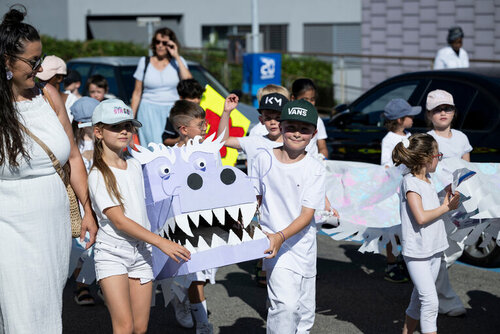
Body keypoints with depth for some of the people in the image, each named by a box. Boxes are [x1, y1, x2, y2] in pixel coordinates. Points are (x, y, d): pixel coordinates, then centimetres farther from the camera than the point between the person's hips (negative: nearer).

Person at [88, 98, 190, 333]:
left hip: (140, 252, 6)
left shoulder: (135, 166, 9)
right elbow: (119, 220, -17)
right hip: (112, 254, -6)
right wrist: (162, 243, -22)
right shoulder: (98, 175, -11)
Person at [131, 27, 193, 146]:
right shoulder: (144, 62, 11)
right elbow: (137, 92, 11)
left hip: (173, 110, 1)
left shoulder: (178, 61, 10)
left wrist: (177, 57, -7)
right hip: (150, 110, -1)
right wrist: (131, 116, 5)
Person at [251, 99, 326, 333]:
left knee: (305, 312, 11)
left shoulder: (315, 169, -7)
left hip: (304, 248, 2)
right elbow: (253, 199, 11)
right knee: (286, 305, -20)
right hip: (275, 246, -2)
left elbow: (307, 214, -13)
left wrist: (281, 236, -28)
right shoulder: (264, 159, -3)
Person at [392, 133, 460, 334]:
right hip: (416, 251, -8)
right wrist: (445, 207, -11)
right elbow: (421, 217, -22)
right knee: (430, 301, -12)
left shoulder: (428, 180, 11)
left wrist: (448, 198, 3)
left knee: (420, 298, 15)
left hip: (434, 248, 9)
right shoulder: (410, 182, -15)